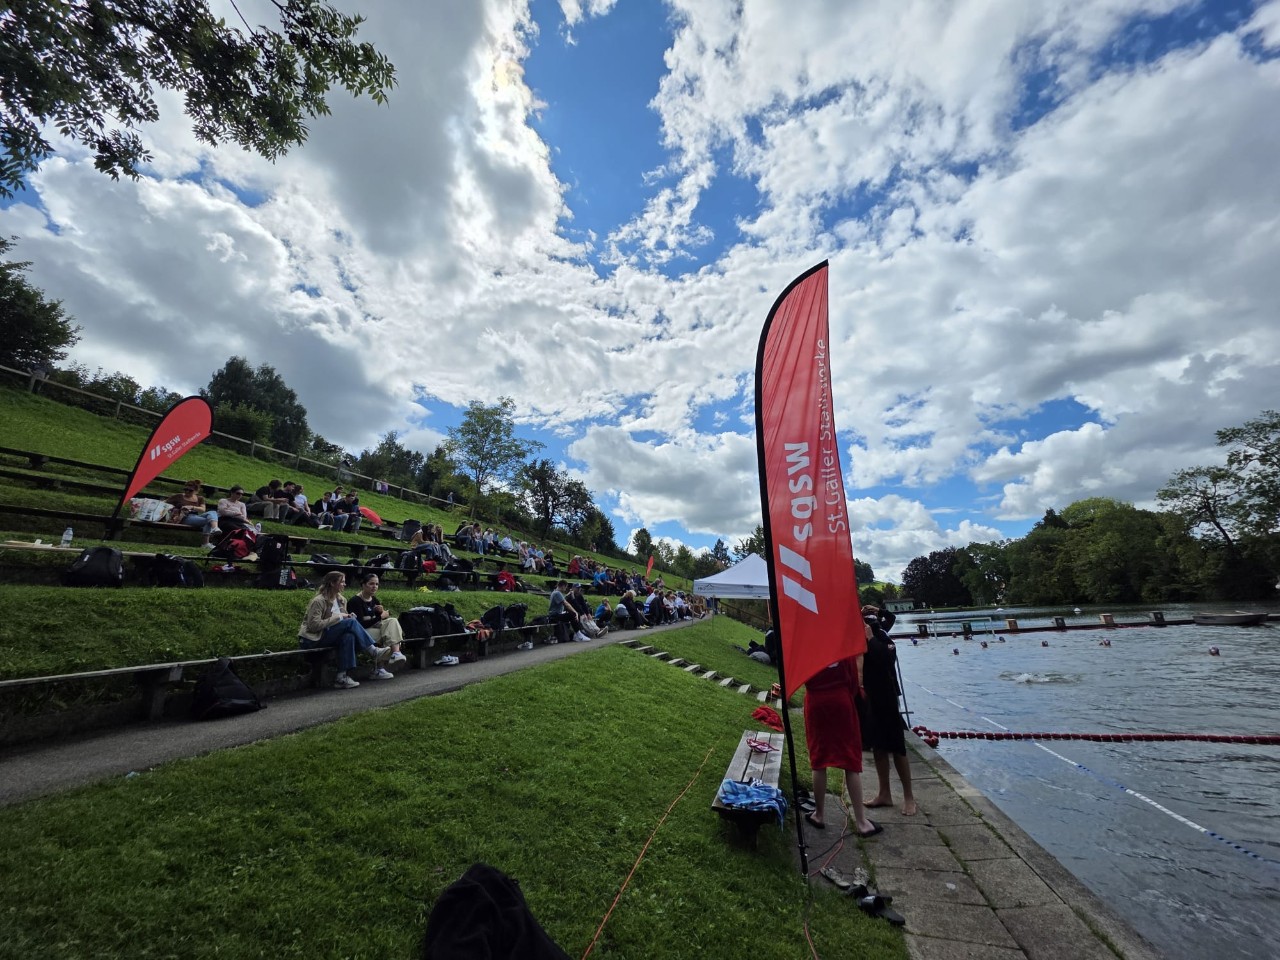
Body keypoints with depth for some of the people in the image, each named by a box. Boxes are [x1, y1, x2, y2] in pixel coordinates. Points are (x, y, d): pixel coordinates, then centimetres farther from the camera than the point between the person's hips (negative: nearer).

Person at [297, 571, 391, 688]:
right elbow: (314, 625, -19)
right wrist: (337, 617, -18)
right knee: (350, 622, -26)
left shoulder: (341, 600, 11)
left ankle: (342, 677, -28)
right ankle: (374, 651, -25)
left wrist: (349, 616, -4)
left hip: (331, 636, 7)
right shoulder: (318, 601, -12)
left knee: (348, 636, -29)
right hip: (312, 639, -7)